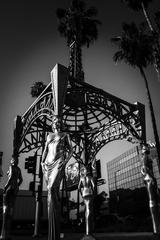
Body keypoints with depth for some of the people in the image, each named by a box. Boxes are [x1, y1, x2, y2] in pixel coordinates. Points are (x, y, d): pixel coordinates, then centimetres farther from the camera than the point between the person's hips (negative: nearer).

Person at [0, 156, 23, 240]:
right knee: (11, 209, 8)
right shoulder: (18, 169, 16)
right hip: (16, 189, 7)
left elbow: (11, 176, -19)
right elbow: (20, 180, 21)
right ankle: (7, 233, 11)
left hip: (10, 187, -7)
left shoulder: (11, 166, -5)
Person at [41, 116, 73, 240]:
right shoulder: (49, 135, 23)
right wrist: (42, 162, 6)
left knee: (52, 189, -24)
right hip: (48, 164, 5)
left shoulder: (65, 135, 12)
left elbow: (70, 150, 6)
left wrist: (65, 162, -8)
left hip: (59, 163, -4)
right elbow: (45, 150, 21)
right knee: (52, 192, 1)